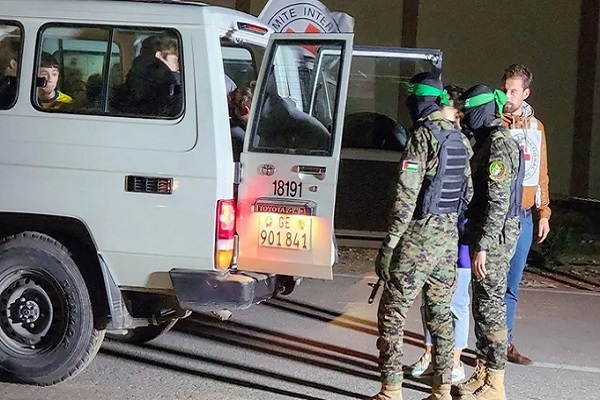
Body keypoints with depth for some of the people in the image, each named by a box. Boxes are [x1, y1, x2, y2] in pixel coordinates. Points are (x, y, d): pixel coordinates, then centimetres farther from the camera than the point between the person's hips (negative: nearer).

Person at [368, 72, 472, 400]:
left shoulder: (422, 136, -13)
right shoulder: (459, 138, 12)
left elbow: (406, 196, -18)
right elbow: (467, 191, 15)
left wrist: (389, 245, -17)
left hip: (419, 235, -8)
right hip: (449, 236, 8)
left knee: (392, 312, 0)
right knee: (440, 312, 14)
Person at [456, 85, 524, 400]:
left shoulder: (499, 144, -16)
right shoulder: (488, 141, 14)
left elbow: (499, 202, -22)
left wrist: (482, 246, -23)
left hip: (495, 234, -10)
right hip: (485, 232, 10)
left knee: (491, 305, -4)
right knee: (483, 303, 14)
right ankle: (483, 372, 24)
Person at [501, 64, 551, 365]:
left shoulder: (536, 127, 11)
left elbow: (541, 173, 16)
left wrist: (544, 213, 13)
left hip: (523, 217, 5)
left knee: (511, 285, 12)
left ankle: (505, 342, 21)